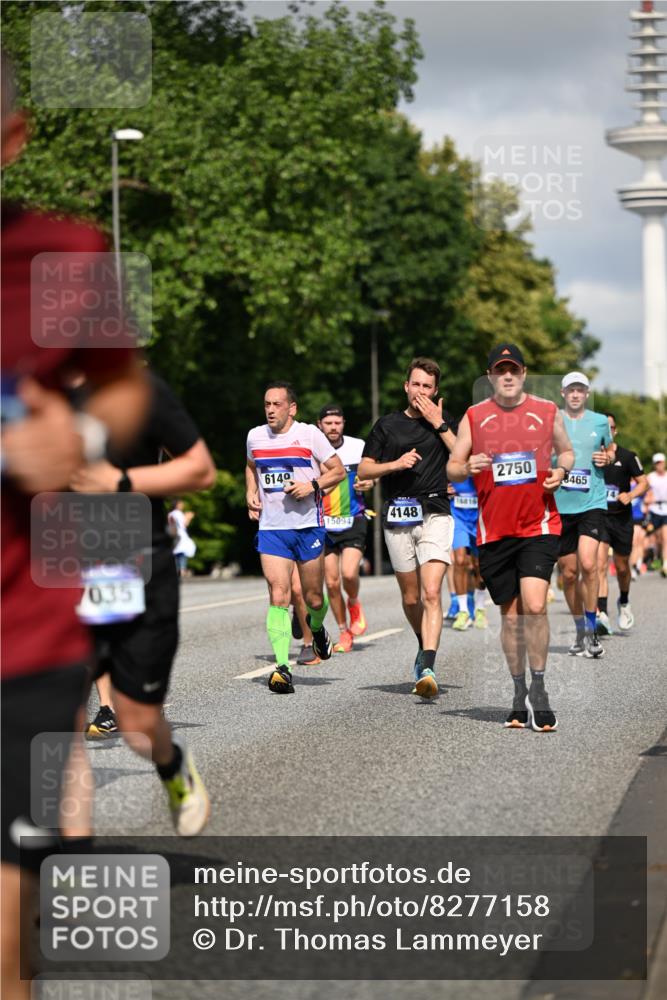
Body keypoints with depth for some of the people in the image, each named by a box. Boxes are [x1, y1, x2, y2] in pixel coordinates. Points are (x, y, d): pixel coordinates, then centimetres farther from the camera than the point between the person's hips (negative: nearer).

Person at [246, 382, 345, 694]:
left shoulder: (309, 434, -5)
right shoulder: (255, 436, 6)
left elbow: (338, 471, 1)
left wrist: (312, 485, -16)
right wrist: (251, 494, 11)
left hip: (308, 525, -2)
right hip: (271, 528, 2)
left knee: (313, 598, 8)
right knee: (278, 596, -14)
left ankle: (317, 627, 45)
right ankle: (282, 668, -19)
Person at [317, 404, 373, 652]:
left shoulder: (358, 446, 0)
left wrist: (369, 483, -7)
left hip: (353, 520, -1)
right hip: (323, 524, 1)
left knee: (349, 574, -19)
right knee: (332, 583, 1)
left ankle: (354, 604, 14)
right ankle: (344, 632, 18)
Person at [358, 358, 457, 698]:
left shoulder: (444, 422, 9)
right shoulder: (387, 425, 10)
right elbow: (363, 470, 9)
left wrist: (439, 425, -7)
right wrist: (396, 464, -7)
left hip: (435, 514, -2)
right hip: (397, 517, 2)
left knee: (431, 593, -17)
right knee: (411, 597, 9)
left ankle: (428, 669, -25)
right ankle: (424, 647, 36)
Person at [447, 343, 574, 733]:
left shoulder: (548, 412, 6)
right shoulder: (474, 417, 6)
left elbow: (567, 451, 19)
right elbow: (452, 467, 9)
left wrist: (561, 470, -3)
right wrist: (468, 467, -14)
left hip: (539, 526, -1)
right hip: (494, 531, 2)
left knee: (534, 604, -18)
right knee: (510, 614, 7)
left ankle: (538, 689, -5)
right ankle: (520, 694, 19)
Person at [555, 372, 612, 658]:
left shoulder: (600, 421, 7)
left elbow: (609, 451, 24)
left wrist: (606, 458, 1)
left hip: (592, 503, -1)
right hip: (560, 506, 1)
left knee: (588, 563, -18)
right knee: (569, 572, 6)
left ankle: (592, 630, -8)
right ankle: (580, 630, 22)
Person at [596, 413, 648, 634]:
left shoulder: (627, 457, -2)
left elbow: (643, 482, 2)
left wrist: (630, 495, -16)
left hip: (621, 517, 1)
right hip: (597, 516, -1)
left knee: (622, 566, 13)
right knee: (600, 564, -18)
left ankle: (624, 603, 43)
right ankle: (602, 616, -25)